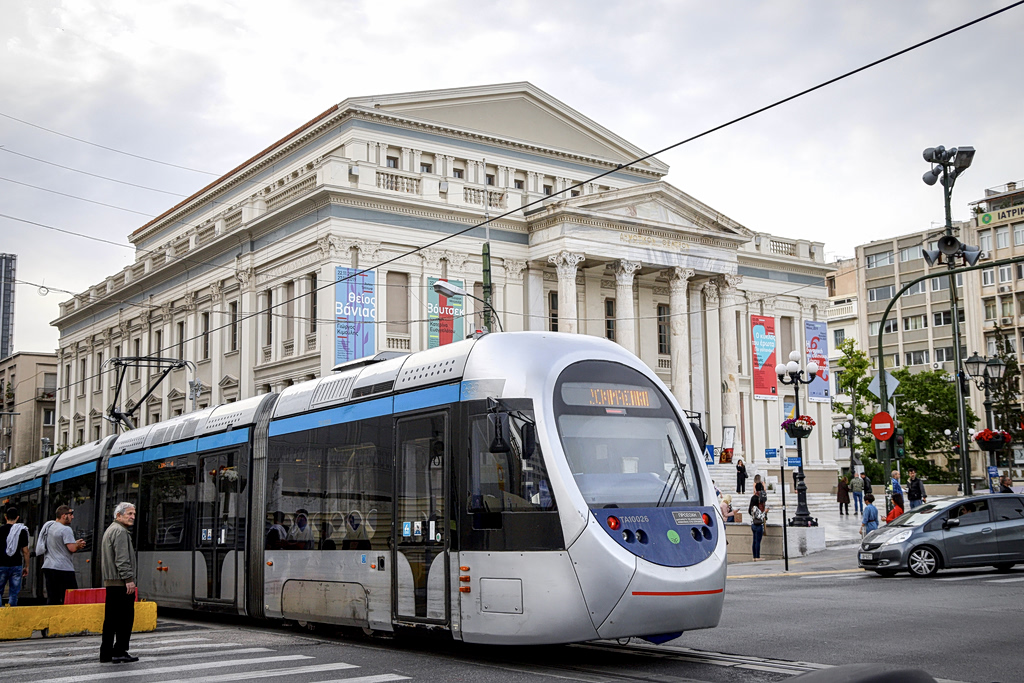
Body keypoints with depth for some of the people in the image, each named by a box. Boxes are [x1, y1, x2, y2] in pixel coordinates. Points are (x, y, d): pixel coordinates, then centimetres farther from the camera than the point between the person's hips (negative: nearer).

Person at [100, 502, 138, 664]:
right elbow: (122, 558, -19)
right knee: (125, 618, -6)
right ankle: (120, 652, -5)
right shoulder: (120, 531, -11)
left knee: (111, 619, 12)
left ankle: (106, 652, 14)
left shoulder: (110, 530, 23)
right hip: (121, 583, -10)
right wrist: (128, 579, -19)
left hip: (110, 582, 10)